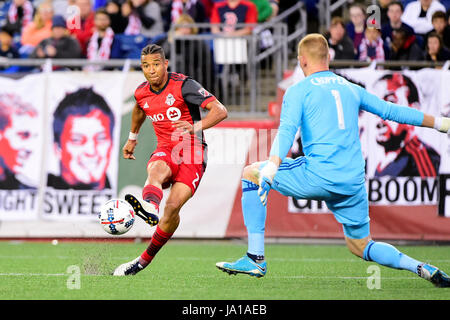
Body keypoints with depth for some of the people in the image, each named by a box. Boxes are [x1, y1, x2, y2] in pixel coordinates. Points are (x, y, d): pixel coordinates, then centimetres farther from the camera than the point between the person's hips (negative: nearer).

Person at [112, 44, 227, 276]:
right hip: (165, 151, 3)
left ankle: (145, 260, -10)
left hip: (192, 152, -3)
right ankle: (150, 208, -72)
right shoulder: (142, 93, 6)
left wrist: (197, 126, -34)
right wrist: (132, 137, 41)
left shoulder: (183, 86, -12)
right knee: (156, 171, -36)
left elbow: (220, 111, -17)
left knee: (173, 207, -22)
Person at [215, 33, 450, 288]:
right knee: (361, 246, 21)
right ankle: (422, 268, -2)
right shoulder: (352, 89, 19)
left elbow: (287, 130, -13)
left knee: (251, 173, 13)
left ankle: (256, 259, 5)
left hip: (318, 176, -5)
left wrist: (271, 169, -27)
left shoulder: (298, 91, 3)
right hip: (354, 183, 5)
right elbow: (391, 111, 25)